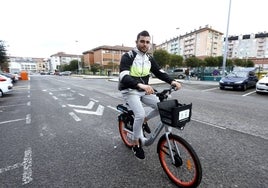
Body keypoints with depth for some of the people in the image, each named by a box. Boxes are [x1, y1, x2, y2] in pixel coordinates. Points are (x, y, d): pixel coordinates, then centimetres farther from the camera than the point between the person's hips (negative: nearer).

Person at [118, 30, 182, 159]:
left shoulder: (149, 59, 6)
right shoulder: (128, 56, -14)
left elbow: (160, 73, 3)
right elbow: (124, 77, -29)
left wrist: (172, 81, -17)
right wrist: (140, 85, -47)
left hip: (144, 91, 6)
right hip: (130, 91, -6)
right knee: (140, 114, -26)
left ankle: (145, 120, 18)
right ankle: (136, 144, -1)